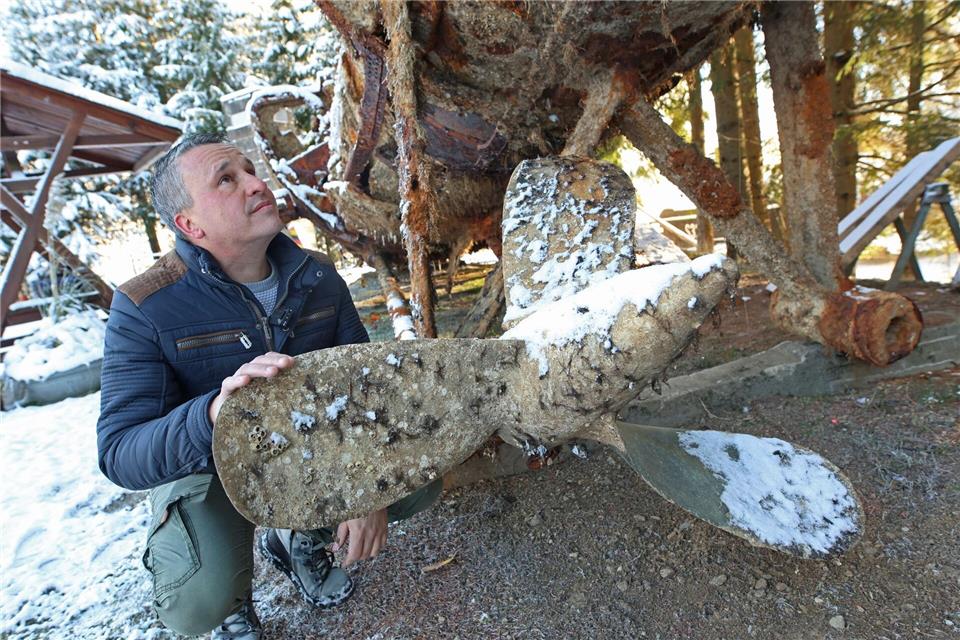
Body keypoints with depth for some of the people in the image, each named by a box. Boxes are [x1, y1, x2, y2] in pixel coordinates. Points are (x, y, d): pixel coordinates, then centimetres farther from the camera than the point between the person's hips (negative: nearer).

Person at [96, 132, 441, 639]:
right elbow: (119, 455, -28)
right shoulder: (144, 309, -24)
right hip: (206, 465, -3)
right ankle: (231, 599, 13)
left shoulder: (317, 276, -12)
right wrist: (215, 413, -49)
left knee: (417, 481, -11)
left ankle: (300, 538, 17)